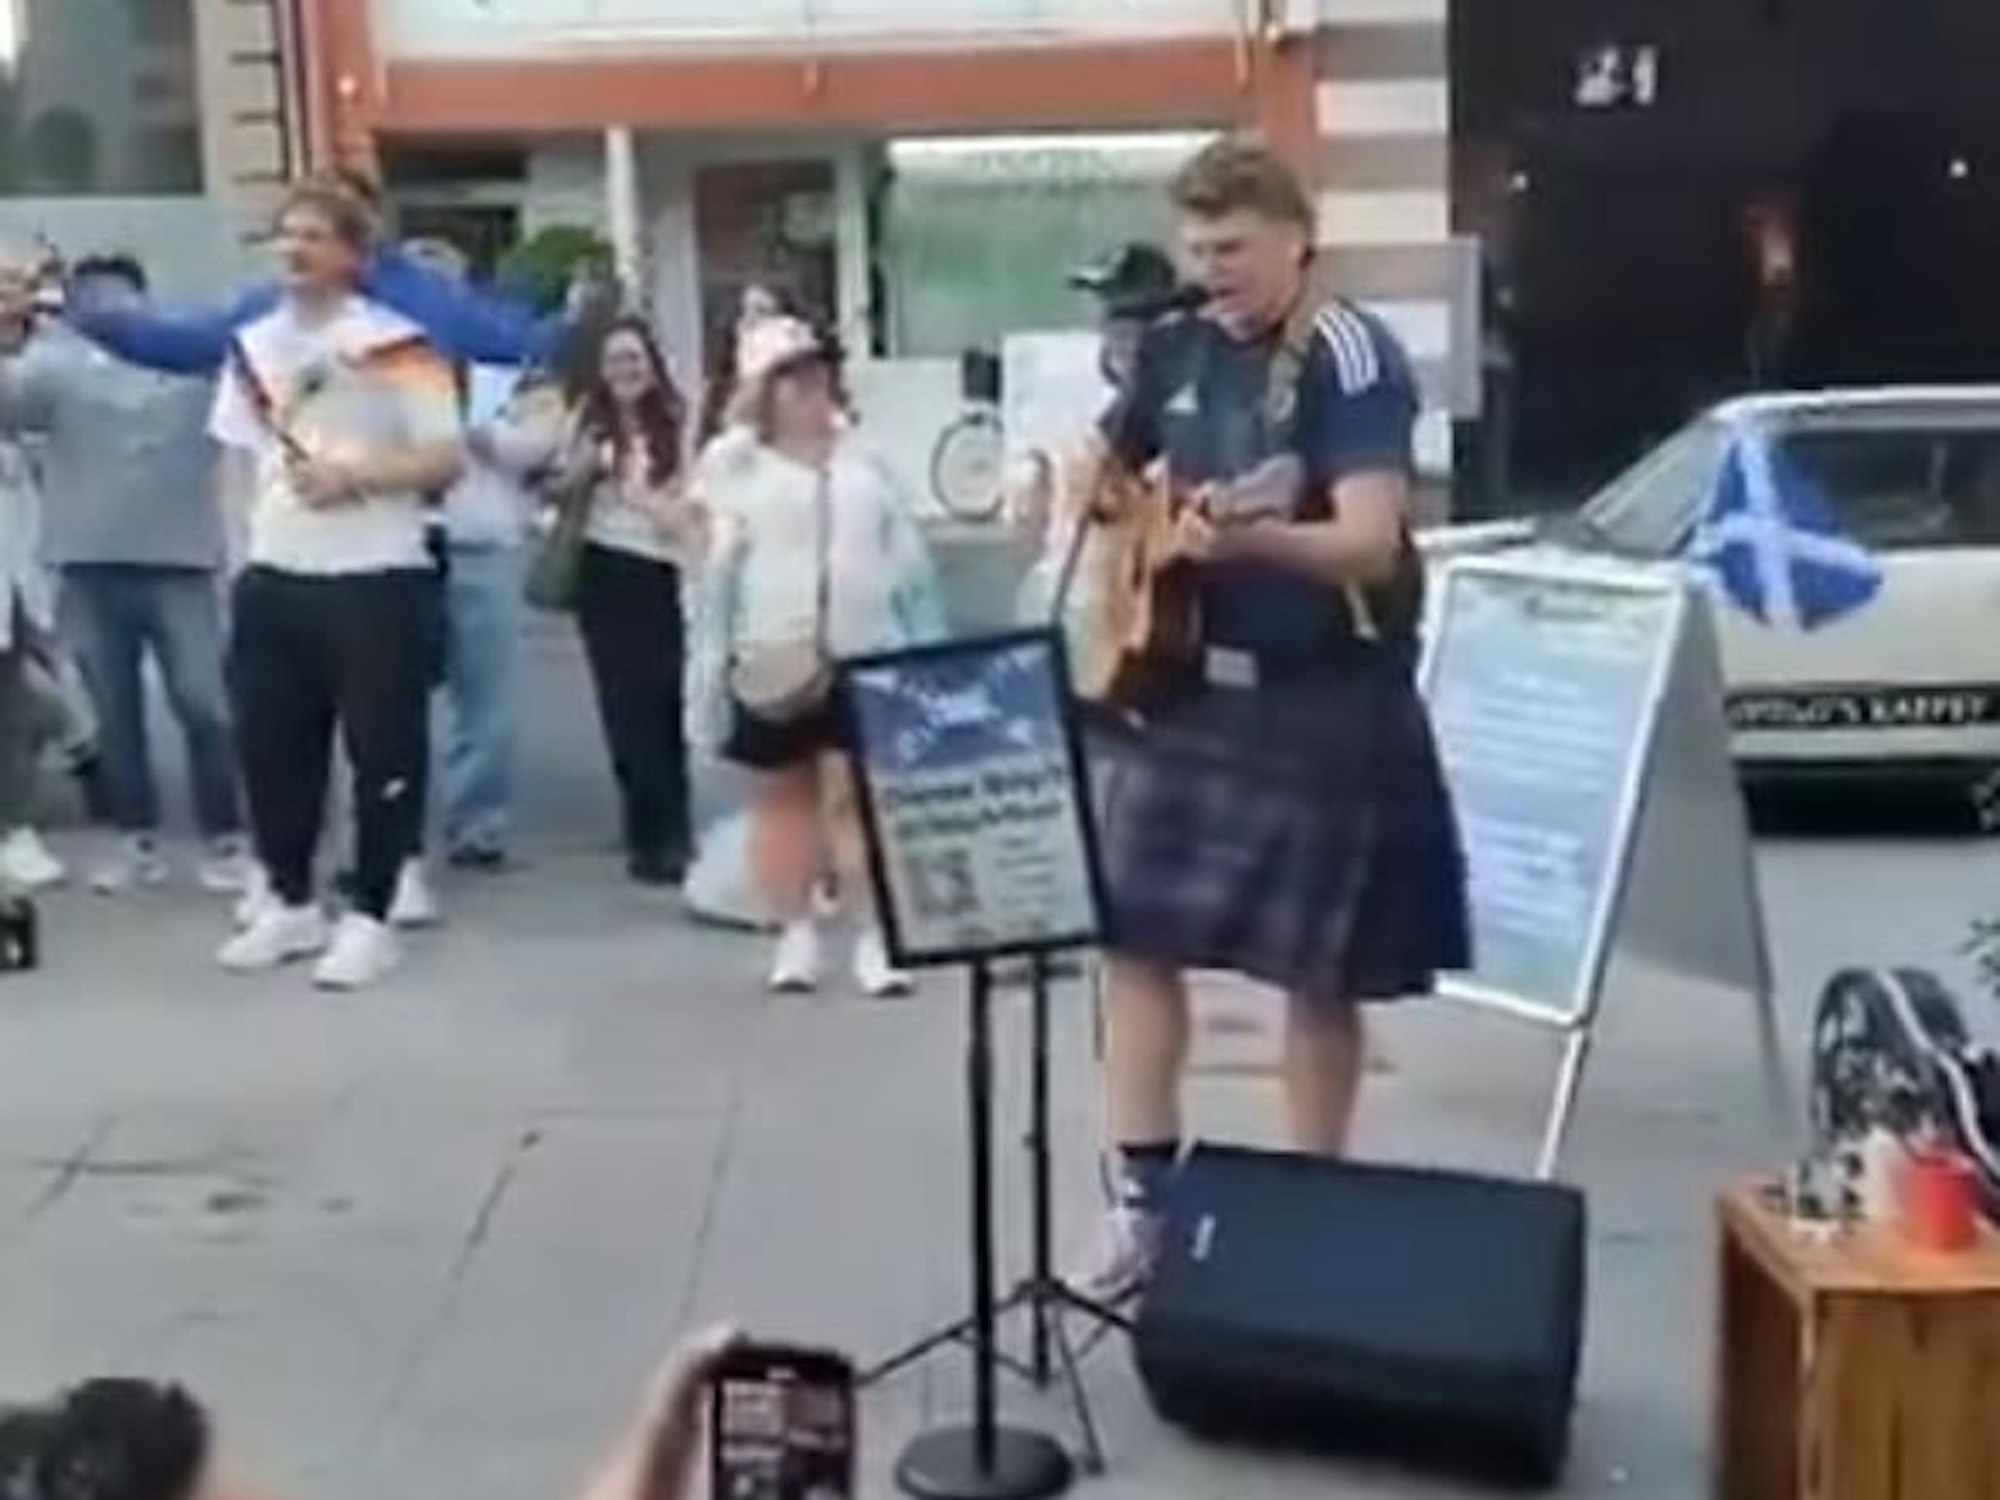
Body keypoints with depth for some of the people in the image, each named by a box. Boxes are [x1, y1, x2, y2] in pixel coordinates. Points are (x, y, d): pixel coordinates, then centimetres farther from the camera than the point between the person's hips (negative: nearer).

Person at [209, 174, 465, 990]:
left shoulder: (395, 342, -7)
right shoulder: (254, 342, 10)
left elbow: (446, 461, -10)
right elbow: (240, 454, 17)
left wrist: (356, 474, -19)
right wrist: (243, 544, 9)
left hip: (376, 579, -6)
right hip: (273, 578, 6)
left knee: (382, 752, 1)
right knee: (270, 745, 10)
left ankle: (369, 917, 11)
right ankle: (289, 904, 24)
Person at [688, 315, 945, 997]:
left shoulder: (866, 459, 10)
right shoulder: (733, 465, 2)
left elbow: (909, 563, 11)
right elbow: (711, 572, -1)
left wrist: (930, 652, 7)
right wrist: (708, 670, -7)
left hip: (863, 659, 1)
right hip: (771, 665, -1)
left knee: (858, 793, -2)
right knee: (783, 796, 7)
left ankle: (876, 937, 3)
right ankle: (796, 934, 17)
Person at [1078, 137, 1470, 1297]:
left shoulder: (1354, 361, -13)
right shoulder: (1179, 350, 6)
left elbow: (1374, 544, -25)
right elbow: (1106, 473, 24)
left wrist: (1250, 540, -42)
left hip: (1324, 702, -6)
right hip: (1179, 683, 6)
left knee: (1318, 969, 3)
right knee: (1131, 932, 5)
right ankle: (1147, 1198, 15)